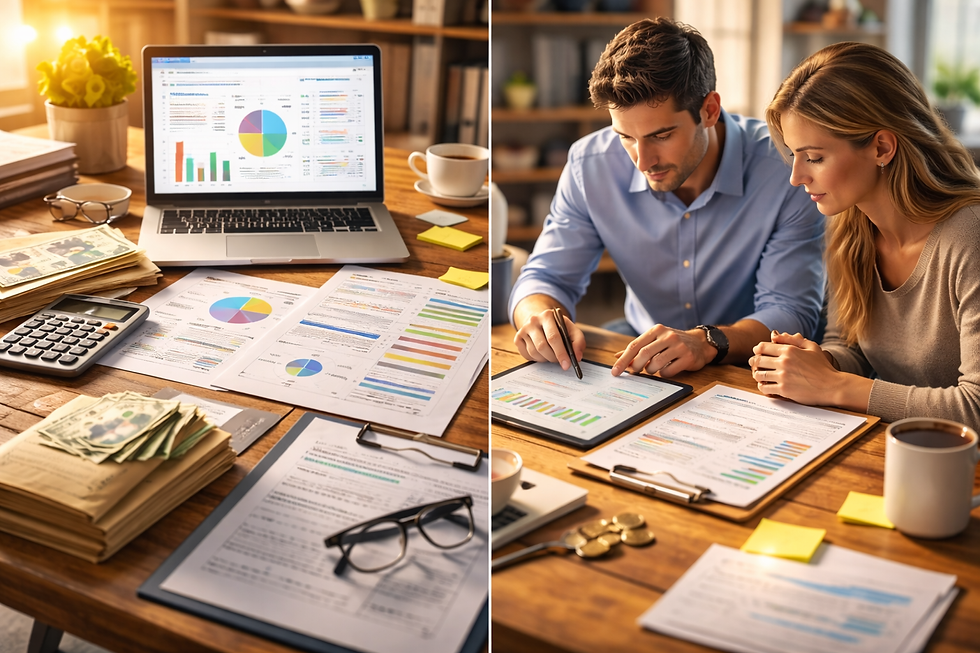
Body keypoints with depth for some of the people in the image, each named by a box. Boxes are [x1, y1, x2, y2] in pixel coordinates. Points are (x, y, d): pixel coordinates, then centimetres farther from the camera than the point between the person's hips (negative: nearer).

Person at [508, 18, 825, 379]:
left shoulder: (784, 172, -20)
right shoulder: (590, 165, -10)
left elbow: (791, 311, -19)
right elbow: (547, 277, -3)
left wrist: (708, 341, -39)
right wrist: (541, 318, -28)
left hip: (749, 373, -2)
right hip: (641, 363, 3)